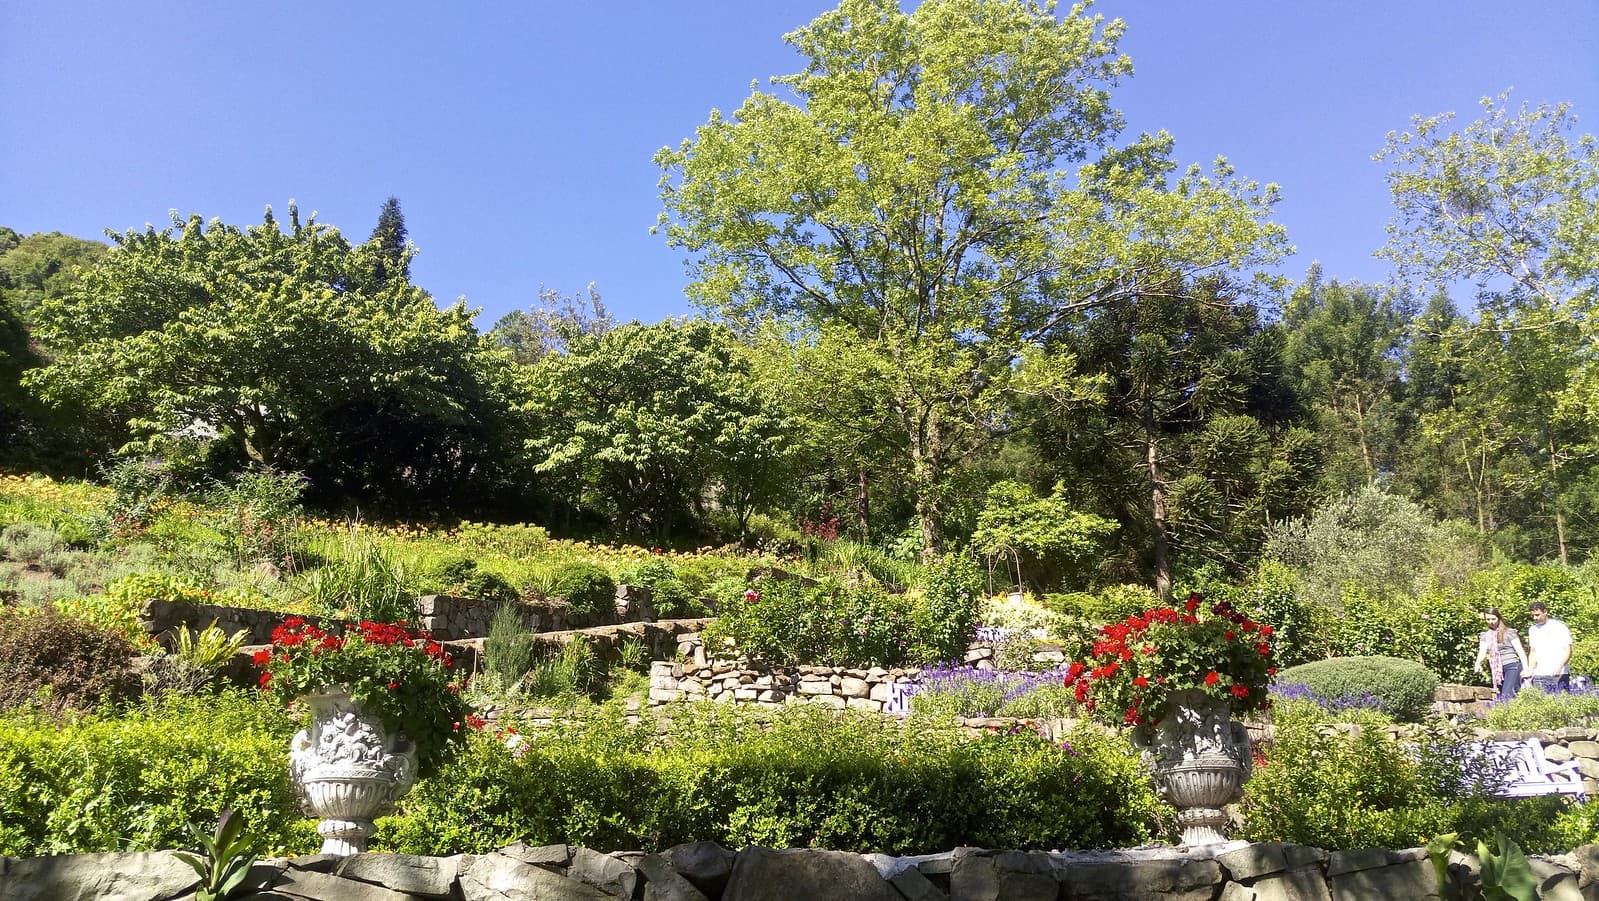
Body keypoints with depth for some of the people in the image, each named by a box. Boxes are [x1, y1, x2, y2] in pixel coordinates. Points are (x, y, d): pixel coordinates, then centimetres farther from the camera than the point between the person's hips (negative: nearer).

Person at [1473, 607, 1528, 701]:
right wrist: (1478, 663, -20)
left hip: (1512, 667, -5)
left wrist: (1526, 668, -11)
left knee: (1506, 696, -20)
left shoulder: (1509, 632, 2)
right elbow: (1482, 652, 1)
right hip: (1497, 670, 5)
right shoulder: (1485, 636, 14)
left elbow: (1520, 651, -1)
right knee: (1499, 698, 2)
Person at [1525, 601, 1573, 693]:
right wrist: (1530, 670, 5)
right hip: (1539, 675, 4)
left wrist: (1559, 667, -19)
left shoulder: (1560, 626, 0)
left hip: (1559, 675, -4)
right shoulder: (1532, 629, 14)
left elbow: (1567, 650, -4)